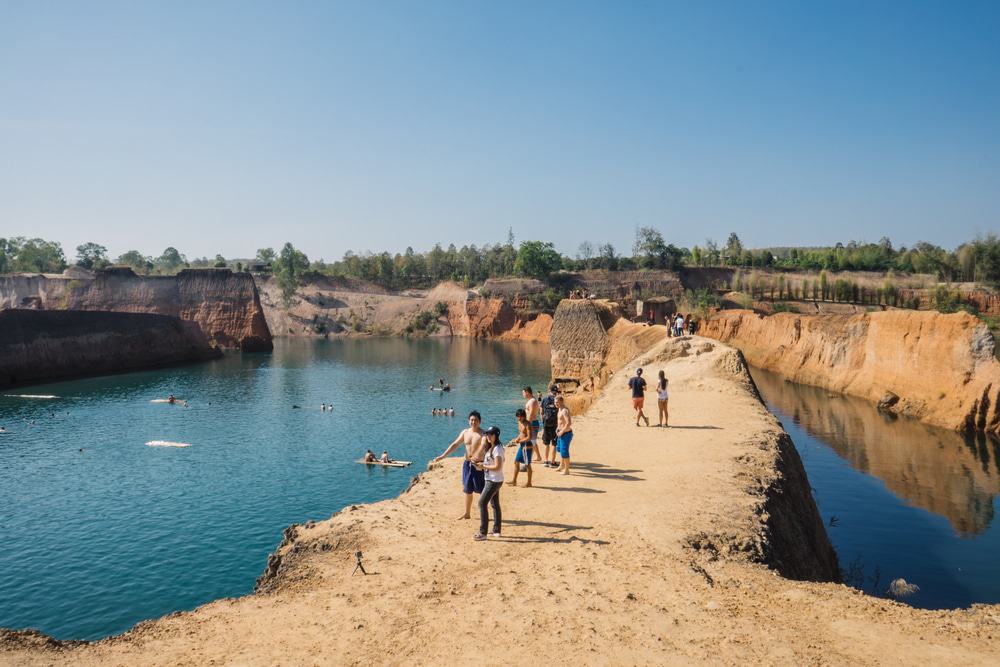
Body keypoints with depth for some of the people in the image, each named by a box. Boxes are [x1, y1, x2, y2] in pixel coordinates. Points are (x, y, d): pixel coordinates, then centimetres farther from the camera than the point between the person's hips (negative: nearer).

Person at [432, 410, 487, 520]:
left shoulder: (483, 434, -13)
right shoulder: (465, 432, 6)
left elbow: (483, 446, -32)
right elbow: (455, 445, 9)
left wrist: (477, 458, -51)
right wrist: (442, 456, 3)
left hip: (478, 464, -6)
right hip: (467, 464, 6)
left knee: (482, 491, 1)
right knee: (467, 490, 15)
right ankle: (467, 513, 28)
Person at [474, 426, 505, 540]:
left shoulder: (497, 448, -19)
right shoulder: (491, 447, 11)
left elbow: (497, 467, -24)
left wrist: (483, 466, -17)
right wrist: (481, 464, 4)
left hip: (494, 481, -10)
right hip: (491, 480, 10)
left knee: (482, 503, -10)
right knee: (495, 504, 16)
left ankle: (483, 533, -8)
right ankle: (496, 530, 27)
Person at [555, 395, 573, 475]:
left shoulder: (565, 410, -23)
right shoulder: (560, 409, 8)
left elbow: (569, 423, -31)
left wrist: (561, 432, -23)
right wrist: (558, 428, 11)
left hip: (566, 433, -11)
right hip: (562, 433, 11)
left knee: (564, 452, -5)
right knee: (560, 449, 24)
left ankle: (566, 470, 5)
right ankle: (561, 466, 41)